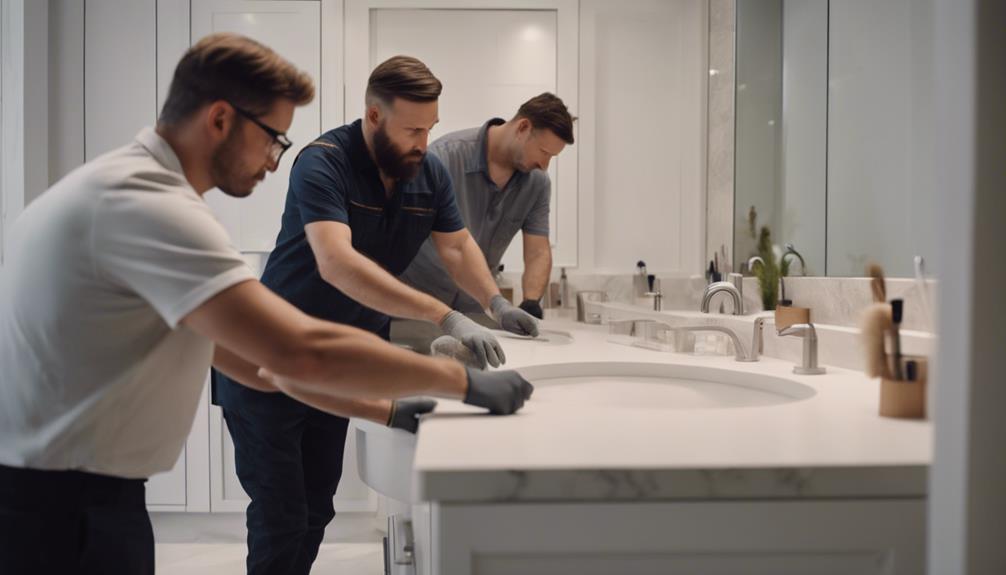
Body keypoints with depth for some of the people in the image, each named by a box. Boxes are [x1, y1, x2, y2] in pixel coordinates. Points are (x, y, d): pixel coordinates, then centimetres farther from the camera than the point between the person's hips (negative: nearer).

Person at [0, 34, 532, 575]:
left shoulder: (124, 186, 11)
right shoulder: (147, 203, -22)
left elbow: (243, 355, 10)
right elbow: (302, 352, -32)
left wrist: (384, 409, 6)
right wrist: (464, 381, -19)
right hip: (57, 506, -9)